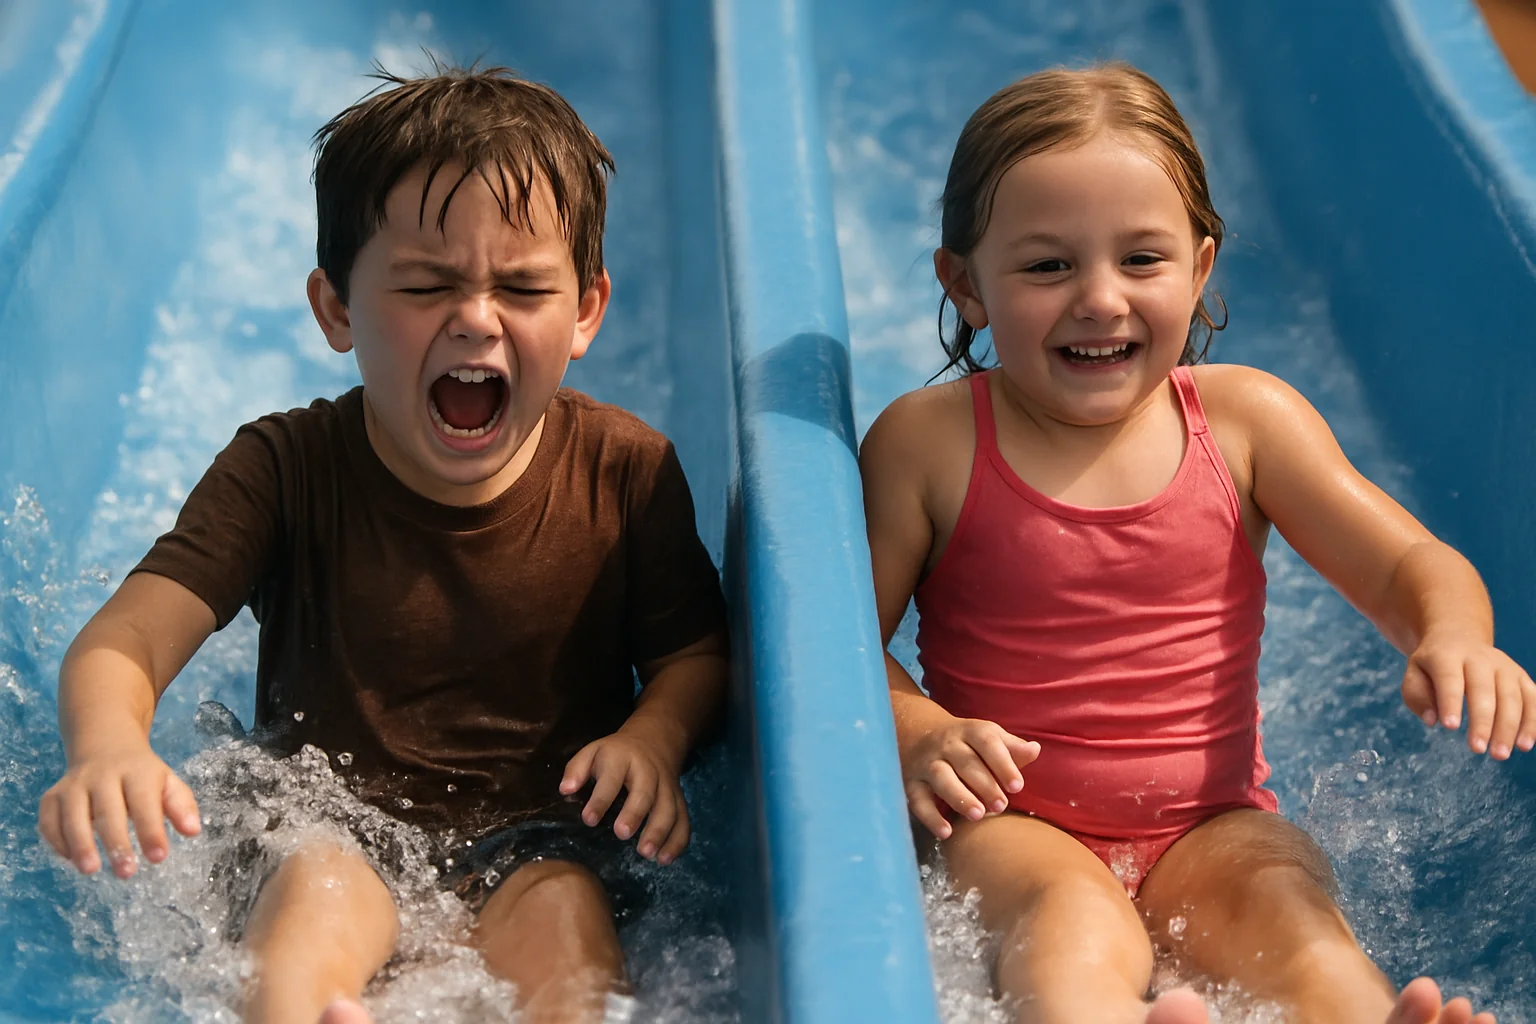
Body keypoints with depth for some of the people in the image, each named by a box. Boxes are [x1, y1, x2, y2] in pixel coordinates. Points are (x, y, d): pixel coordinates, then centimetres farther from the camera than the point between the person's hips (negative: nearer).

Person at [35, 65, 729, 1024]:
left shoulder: (625, 469, -5)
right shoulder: (286, 469, -9)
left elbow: (694, 651, 7)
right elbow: (120, 646, -16)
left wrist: (654, 736, -18)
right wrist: (108, 751, -41)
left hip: (533, 837, 1)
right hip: (334, 827, -1)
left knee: (560, 913, -32)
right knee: (316, 894, -35)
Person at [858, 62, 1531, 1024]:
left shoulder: (1244, 419, 1)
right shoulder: (926, 441, -4)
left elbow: (1410, 565, 1)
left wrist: (1455, 638, -22)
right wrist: (915, 732, -21)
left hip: (1212, 827, 3)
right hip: (1012, 822, -2)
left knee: (1294, 914, -30)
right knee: (1077, 926, -35)